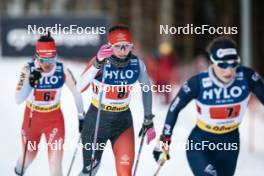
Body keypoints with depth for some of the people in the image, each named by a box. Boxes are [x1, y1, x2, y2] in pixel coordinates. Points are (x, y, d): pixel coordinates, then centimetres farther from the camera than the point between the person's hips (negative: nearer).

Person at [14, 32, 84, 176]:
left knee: (55, 161, -13)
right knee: (29, 155, 21)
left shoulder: (63, 71, -19)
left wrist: (81, 116, 5)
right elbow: (18, 99, -27)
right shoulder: (28, 69, -21)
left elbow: (77, 91, -3)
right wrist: (31, 83, -42)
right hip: (32, 117, 0)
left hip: (54, 118, 0)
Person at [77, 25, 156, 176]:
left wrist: (149, 120, 5)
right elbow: (80, 88, -36)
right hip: (97, 120, -1)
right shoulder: (100, 62, -21)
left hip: (123, 121, 2)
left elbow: (147, 89, 6)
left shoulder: (137, 64, -11)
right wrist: (98, 63, -49)